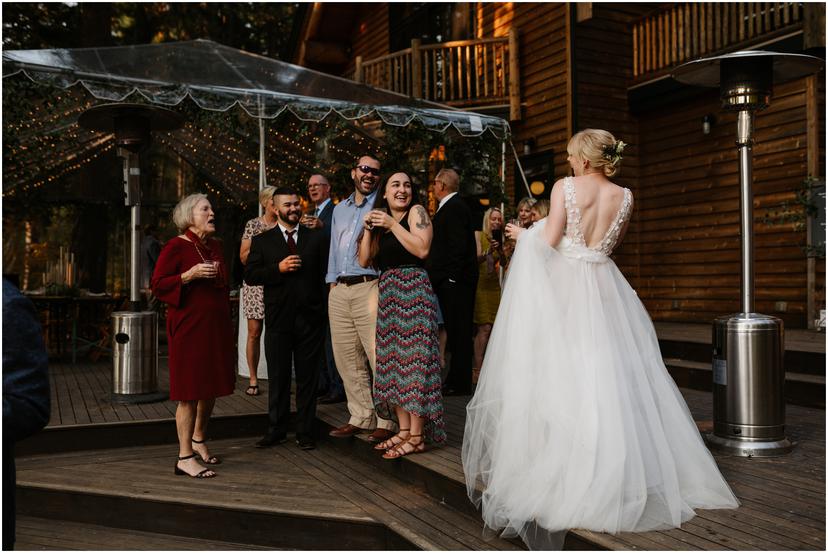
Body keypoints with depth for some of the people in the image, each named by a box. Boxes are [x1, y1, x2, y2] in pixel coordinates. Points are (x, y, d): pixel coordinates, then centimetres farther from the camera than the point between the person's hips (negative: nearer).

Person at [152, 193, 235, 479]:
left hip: (216, 326, 7)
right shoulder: (176, 246, -8)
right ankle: (184, 458, 4)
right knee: (191, 392, -4)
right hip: (189, 327, -7)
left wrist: (227, 320, 20)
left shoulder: (215, 246, 14)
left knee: (212, 387, 13)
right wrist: (189, 275, -22)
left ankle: (198, 440, 33)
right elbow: (158, 285, -10)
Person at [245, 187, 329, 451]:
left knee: (308, 377, 6)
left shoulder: (317, 237, 8)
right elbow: (250, 275, -1)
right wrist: (278, 268, -14)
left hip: (310, 317, 0)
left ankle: (305, 432, 16)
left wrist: (325, 309, -5)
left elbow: (326, 273, 5)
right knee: (278, 377, 8)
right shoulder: (262, 241, 8)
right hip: (278, 318, 0)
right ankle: (276, 430, 20)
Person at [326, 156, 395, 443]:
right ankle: (361, 417, 19)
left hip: (369, 287, -6)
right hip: (339, 291, 6)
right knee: (347, 359, 8)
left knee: (379, 359, -7)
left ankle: (387, 421, 2)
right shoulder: (339, 209, 22)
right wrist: (332, 282, 16)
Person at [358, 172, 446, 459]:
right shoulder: (379, 220, 19)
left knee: (413, 361, -8)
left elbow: (422, 249, -14)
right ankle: (404, 430, 14)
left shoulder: (416, 211, 0)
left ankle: (417, 436, -4)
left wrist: (392, 224, -11)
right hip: (387, 295, 8)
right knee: (392, 363, 7)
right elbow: (364, 260, 13)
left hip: (413, 291, -7)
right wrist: (368, 229, 1)